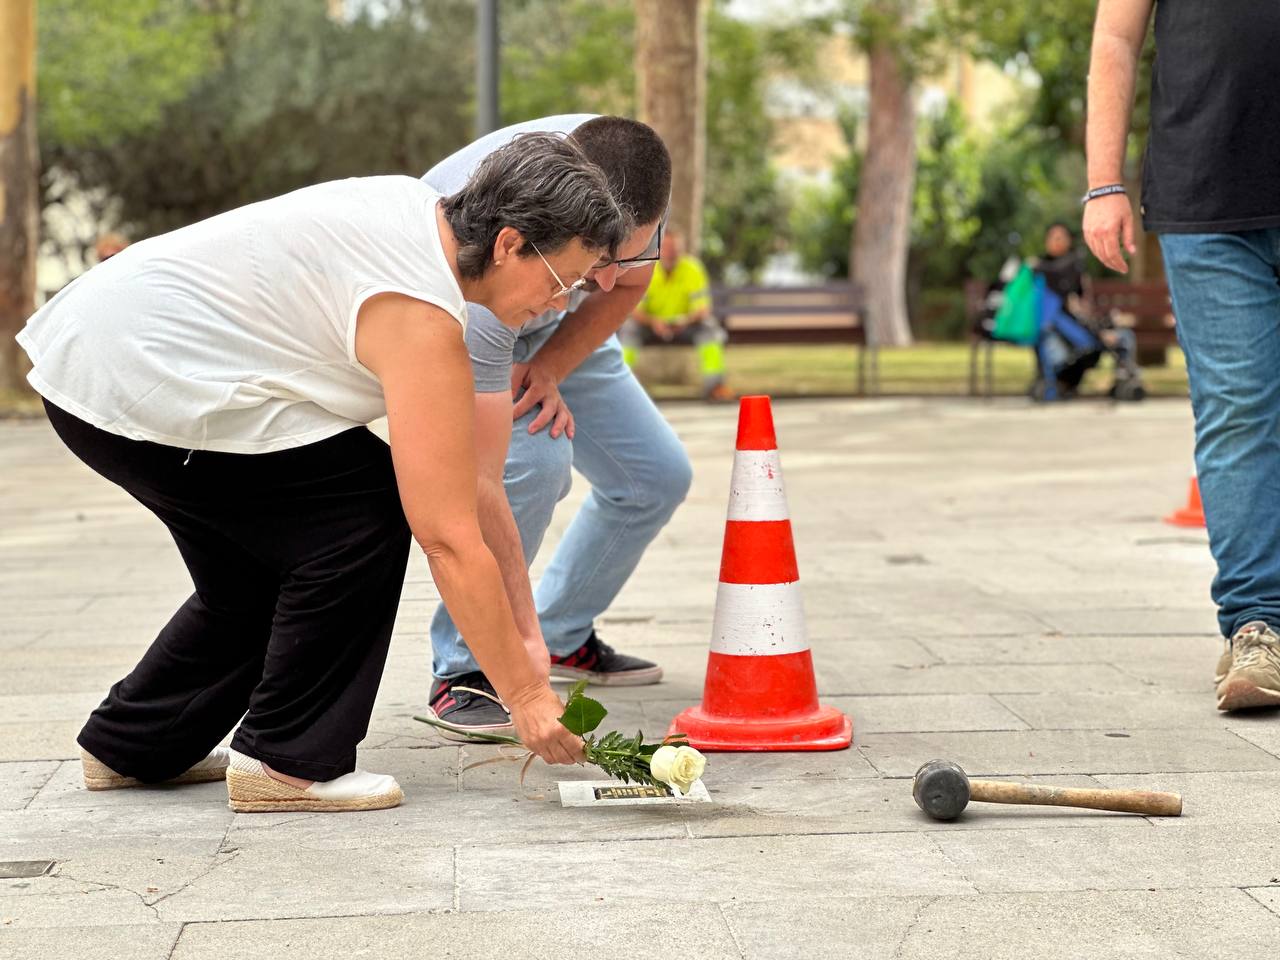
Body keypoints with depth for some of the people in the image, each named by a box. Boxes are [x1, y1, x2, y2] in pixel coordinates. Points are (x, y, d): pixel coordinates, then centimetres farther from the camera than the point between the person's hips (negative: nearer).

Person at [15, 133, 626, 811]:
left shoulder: (418, 207, 6)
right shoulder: (421, 321, -21)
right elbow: (450, 540, -20)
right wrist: (525, 693, -14)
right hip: (137, 386, -10)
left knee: (257, 569, 18)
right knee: (368, 513, -10)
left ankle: (130, 746, 29)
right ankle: (286, 760, -3)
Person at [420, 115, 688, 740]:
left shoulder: (623, 181, -31)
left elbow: (627, 285, -5)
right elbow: (480, 482, -46)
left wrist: (550, 368, -22)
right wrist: (525, 643, -48)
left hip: (550, 327, 6)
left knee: (657, 478, 1)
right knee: (531, 458, -31)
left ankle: (565, 634, 22)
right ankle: (463, 669, -15)